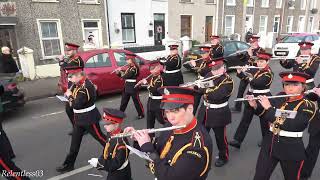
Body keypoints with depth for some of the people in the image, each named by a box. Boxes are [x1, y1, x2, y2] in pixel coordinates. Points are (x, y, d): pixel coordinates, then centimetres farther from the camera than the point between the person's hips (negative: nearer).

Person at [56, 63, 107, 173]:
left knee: (100, 137, 9)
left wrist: (69, 96, -12)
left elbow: (77, 105, -27)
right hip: (79, 118, 9)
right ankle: (69, 164, 26)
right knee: (75, 142, 14)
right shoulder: (79, 84, 4)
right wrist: (70, 95, -4)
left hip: (89, 118, -9)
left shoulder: (85, 86, -25)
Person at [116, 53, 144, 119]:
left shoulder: (134, 68, -17)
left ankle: (141, 114, 16)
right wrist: (118, 72, -2)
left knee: (136, 101, 2)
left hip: (133, 87, -9)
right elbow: (123, 75, 15)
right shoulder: (129, 67, 11)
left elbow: (126, 76, -22)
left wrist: (120, 72, -7)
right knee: (124, 101, 15)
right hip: (127, 86, 9)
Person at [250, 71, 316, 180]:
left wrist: (269, 108, -26)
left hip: (291, 149, -3)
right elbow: (265, 114, 8)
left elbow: (290, 125, -26)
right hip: (269, 144, 3)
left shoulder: (309, 106, -13)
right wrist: (255, 105, -13)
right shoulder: (279, 98, -1)